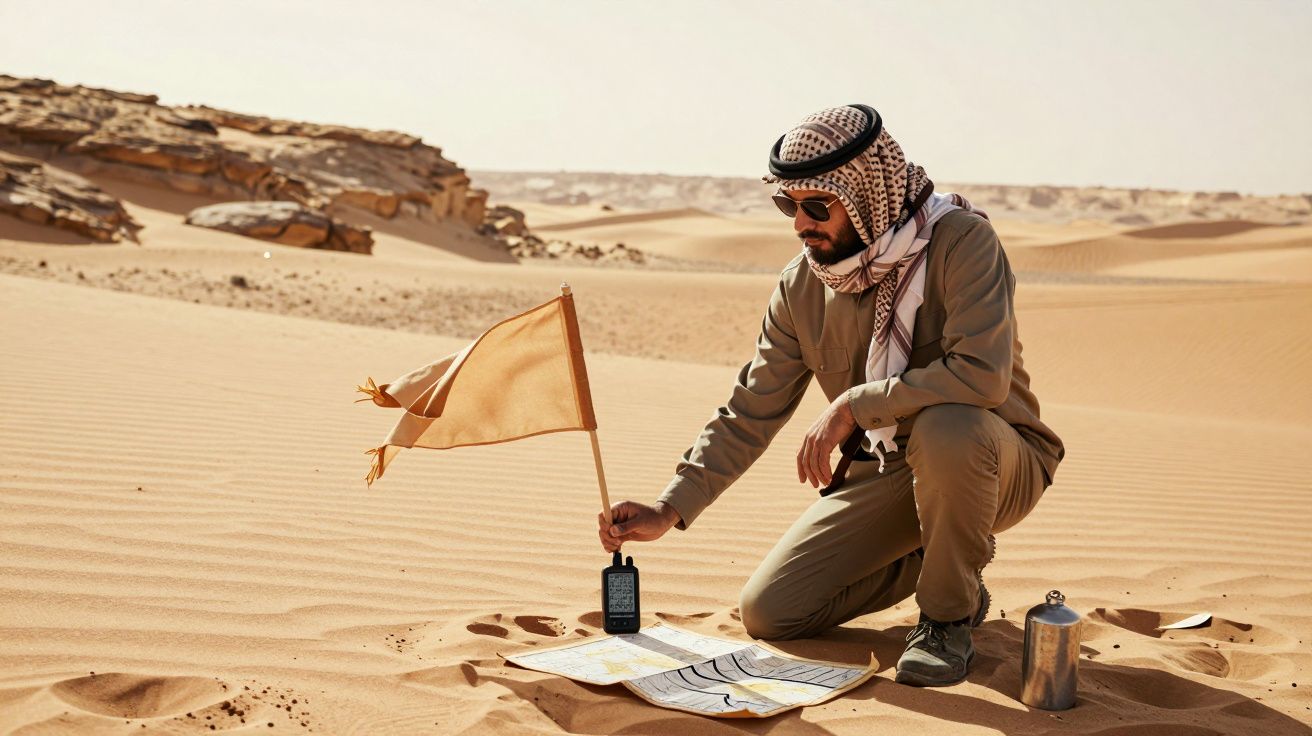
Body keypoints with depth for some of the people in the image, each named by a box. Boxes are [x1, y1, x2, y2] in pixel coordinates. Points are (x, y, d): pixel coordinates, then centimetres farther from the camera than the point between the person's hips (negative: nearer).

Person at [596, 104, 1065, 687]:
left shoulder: (959, 240, -21)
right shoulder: (801, 286, -3)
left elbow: (983, 374, -35)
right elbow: (750, 412, 0)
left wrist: (852, 405, -29)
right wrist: (668, 511, -9)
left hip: (994, 461, -5)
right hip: (881, 474, 5)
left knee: (944, 427, -40)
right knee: (767, 612, -5)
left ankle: (950, 614, -13)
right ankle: (933, 559, 17)